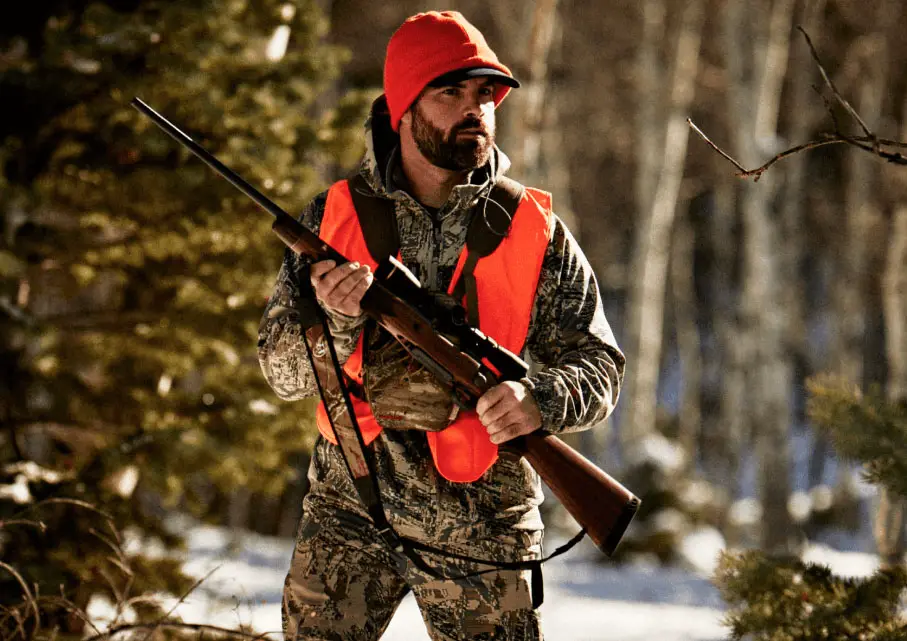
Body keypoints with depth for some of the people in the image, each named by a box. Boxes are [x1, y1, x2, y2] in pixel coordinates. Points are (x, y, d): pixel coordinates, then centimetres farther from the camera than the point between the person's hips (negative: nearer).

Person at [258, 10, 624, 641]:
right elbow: (283, 372, -1)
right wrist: (337, 321, -22)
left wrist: (538, 400, -22)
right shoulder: (335, 217, 1)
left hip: (480, 528, 0)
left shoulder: (535, 232, 0)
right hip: (349, 512, 1)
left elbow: (599, 366, 0)